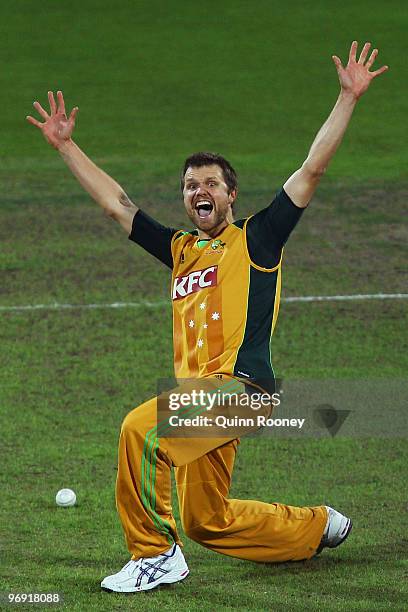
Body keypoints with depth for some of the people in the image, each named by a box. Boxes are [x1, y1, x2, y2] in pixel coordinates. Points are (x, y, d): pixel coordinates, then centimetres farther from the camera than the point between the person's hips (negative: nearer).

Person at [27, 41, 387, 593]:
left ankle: (155, 553, -20)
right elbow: (116, 203, 28)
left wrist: (348, 98, -1)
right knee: (207, 522, 12)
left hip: (240, 386, -7)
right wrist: (65, 145, 28)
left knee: (142, 427, -30)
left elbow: (312, 170, 3)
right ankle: (319, 526, 33)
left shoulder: (256, 238, 7)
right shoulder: (180, 249, 22)